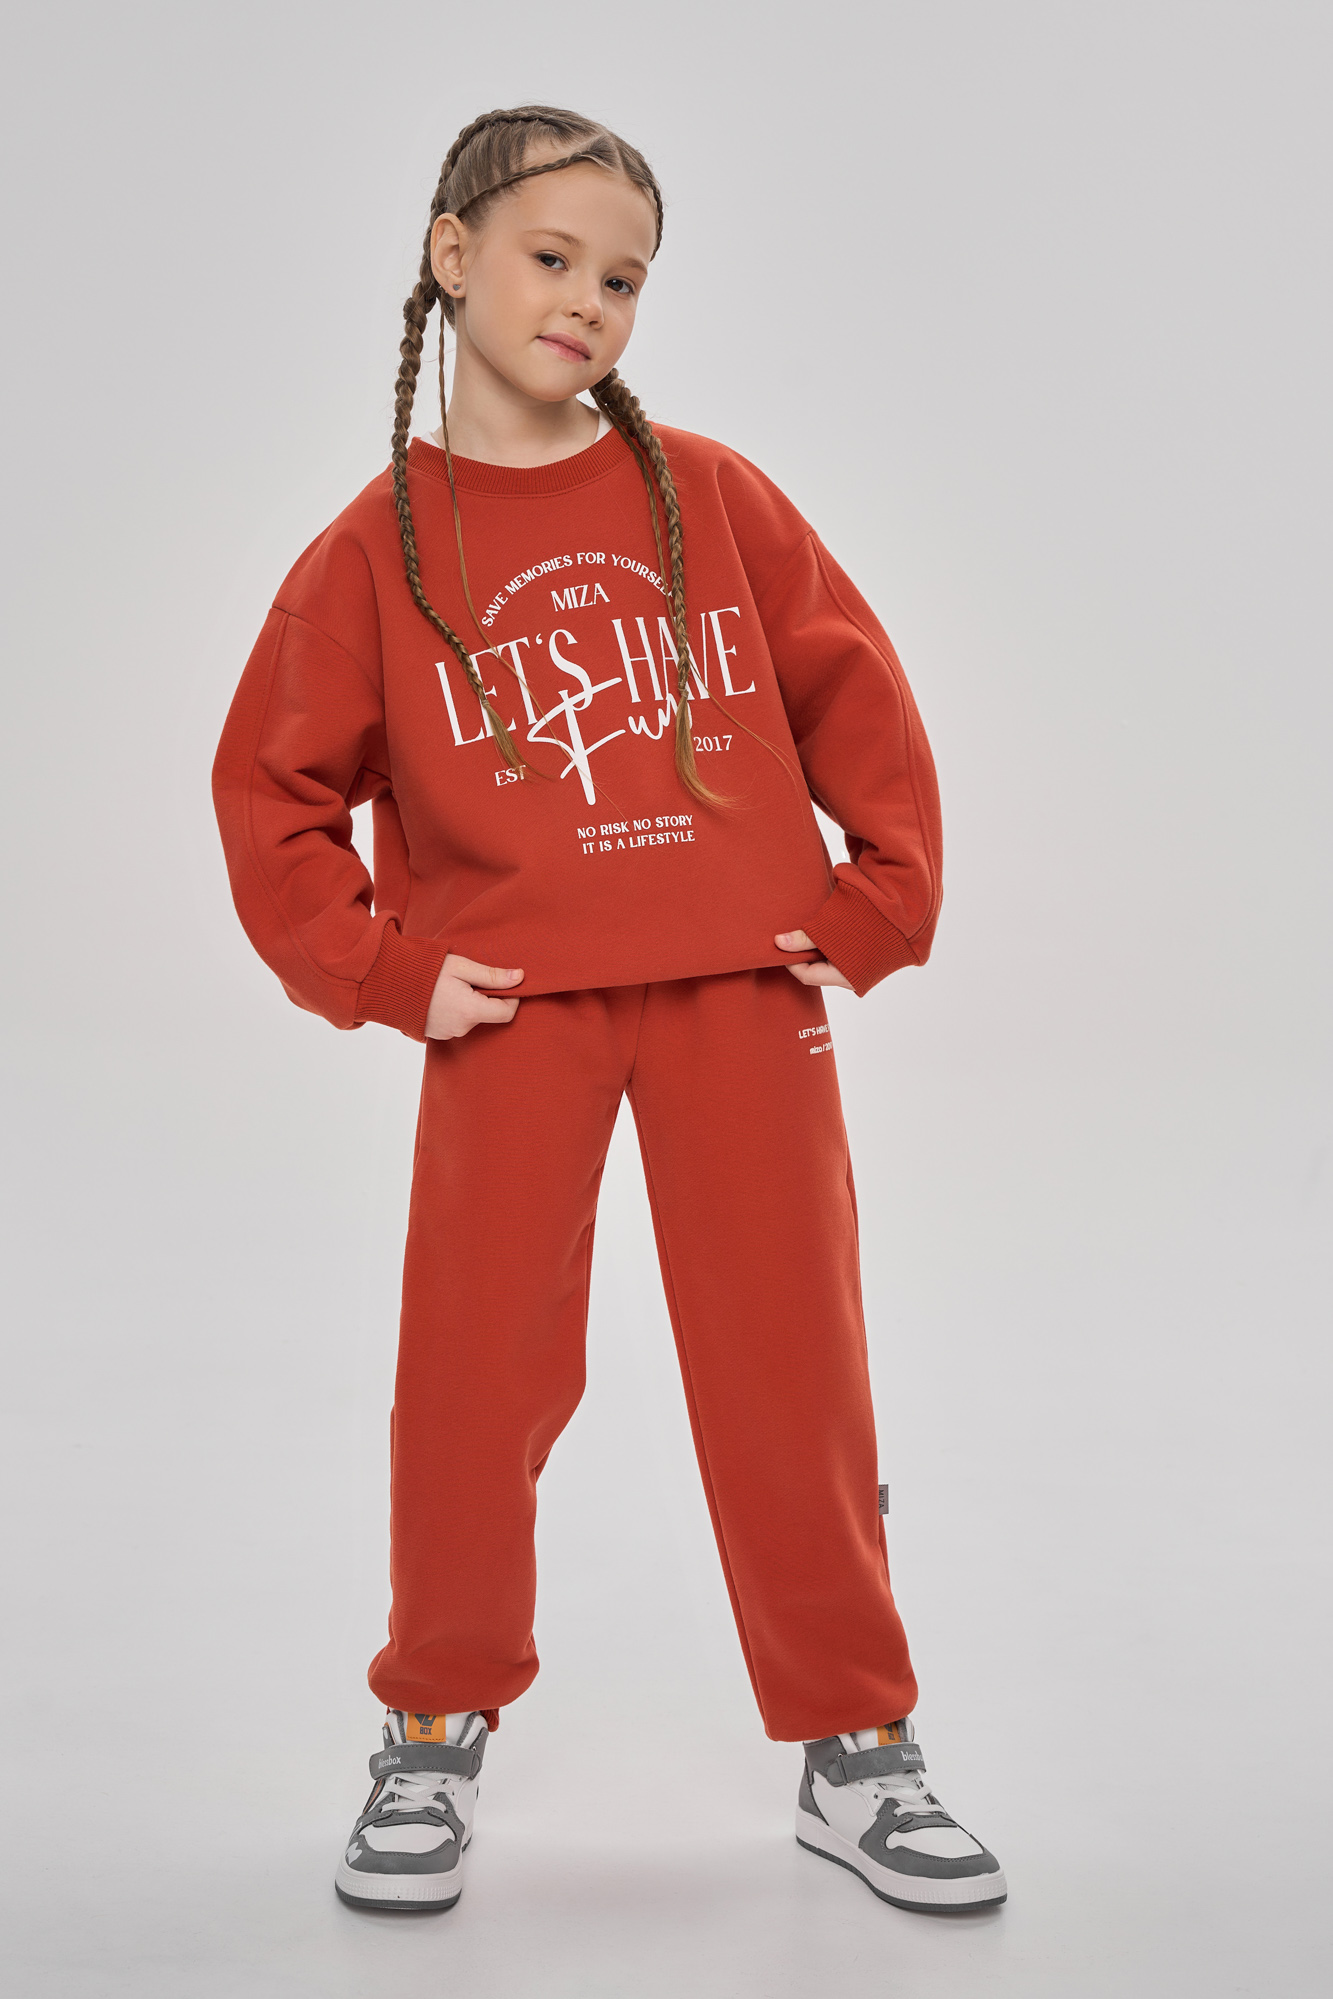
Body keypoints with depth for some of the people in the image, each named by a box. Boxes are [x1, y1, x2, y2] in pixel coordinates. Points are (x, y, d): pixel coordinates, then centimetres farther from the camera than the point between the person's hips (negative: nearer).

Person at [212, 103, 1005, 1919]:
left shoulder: (711, 494, 6)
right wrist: (379, 969, -3)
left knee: (793, 1373, 4)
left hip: (741, 988, 1)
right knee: (473, 1375, -2)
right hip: (514, 1010, -1)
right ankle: (437, 1738, 19)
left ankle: (855, 1753, 18)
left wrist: (876, 910, 2)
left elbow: (855, 696, 9)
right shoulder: (380, 544, 3)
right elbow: (271, 785, 7)